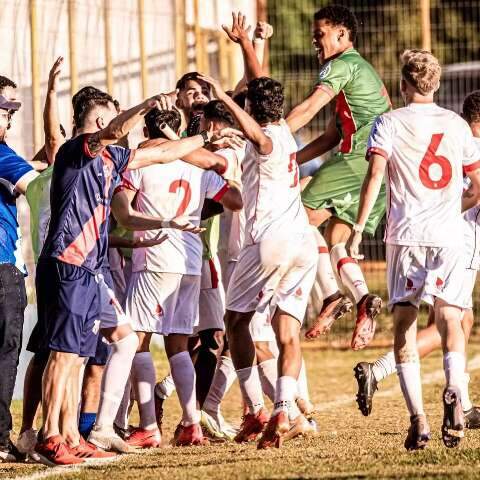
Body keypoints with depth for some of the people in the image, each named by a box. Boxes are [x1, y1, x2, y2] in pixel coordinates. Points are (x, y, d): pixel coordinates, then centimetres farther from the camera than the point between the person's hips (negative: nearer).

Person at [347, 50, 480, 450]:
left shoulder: (390, 122, 2)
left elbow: (375, 175, -10)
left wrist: (358, 230, -9)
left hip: (406, 234, -2)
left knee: (404, 323, 3)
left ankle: (418, 418, -8)